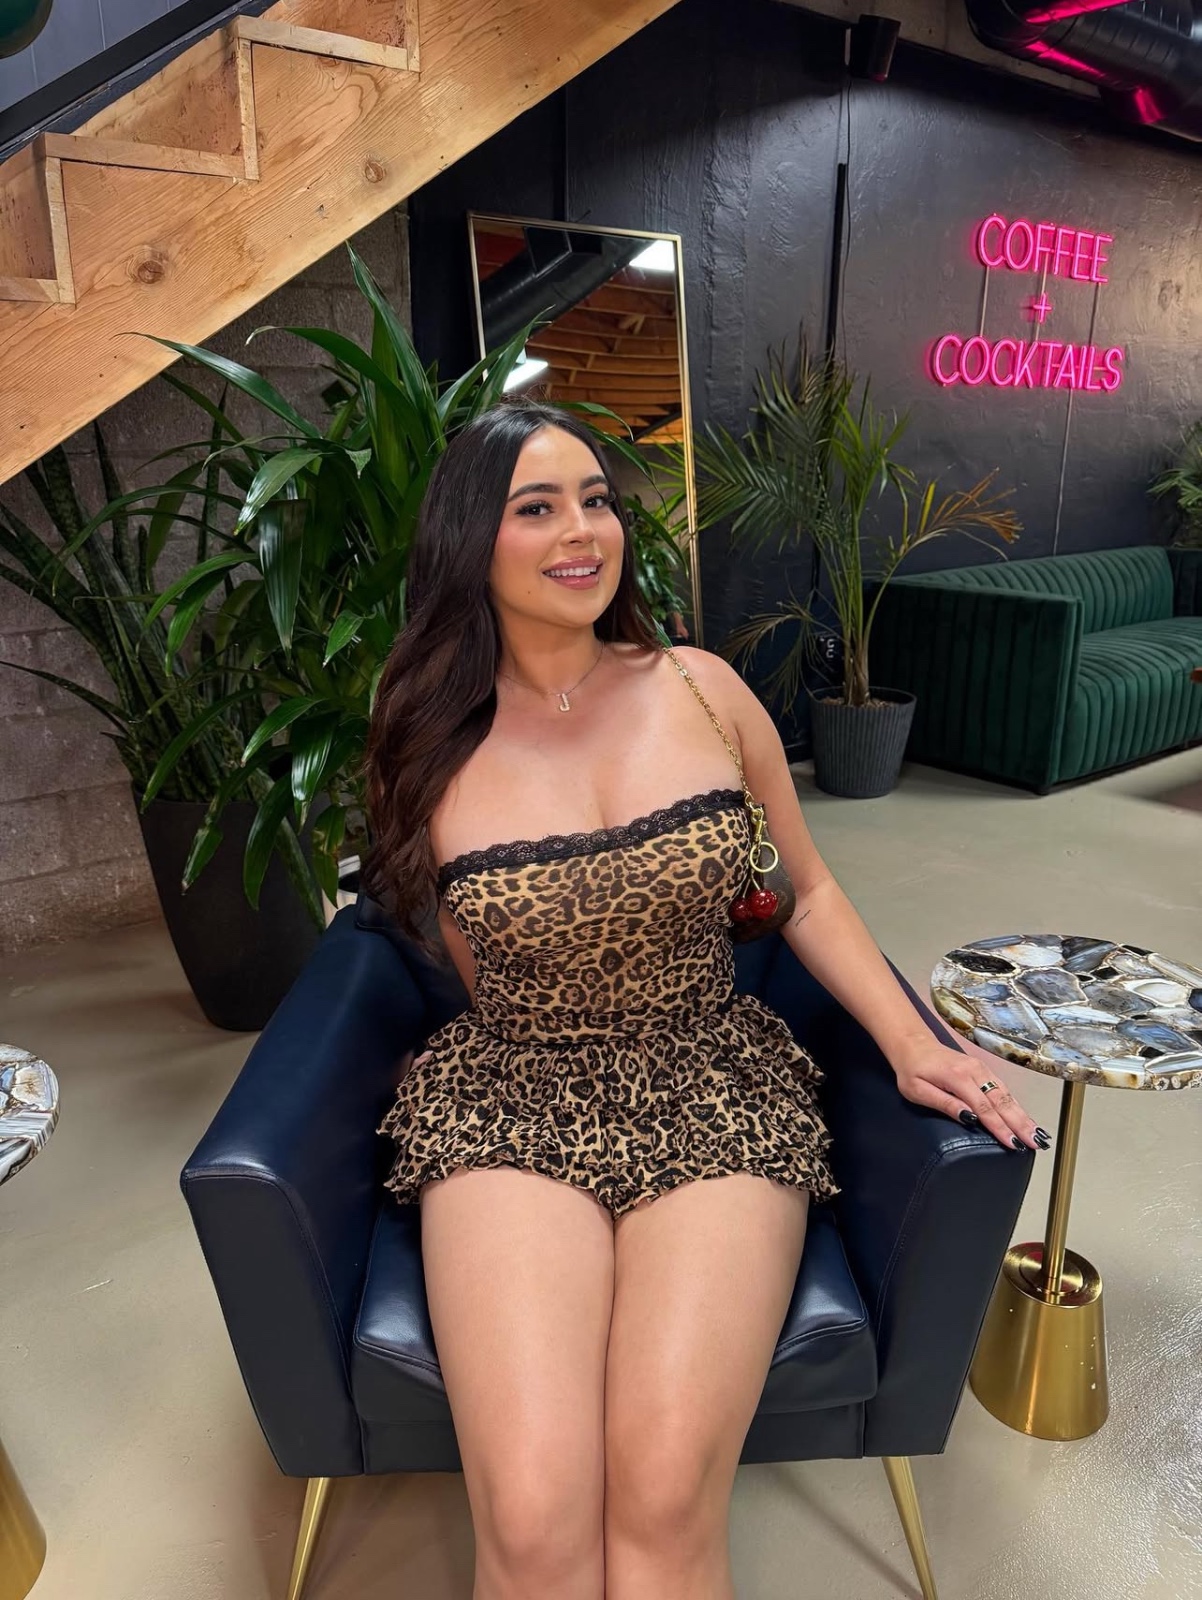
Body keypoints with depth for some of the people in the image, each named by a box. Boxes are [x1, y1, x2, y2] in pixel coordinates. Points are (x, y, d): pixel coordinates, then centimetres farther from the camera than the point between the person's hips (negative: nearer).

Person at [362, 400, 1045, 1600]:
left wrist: (911, 1045, -1)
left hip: (715, 1095, 1)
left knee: (666, 1501, -21)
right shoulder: (433, 755, 0)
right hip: (510, 1103, 0)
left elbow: (808, 895, 9)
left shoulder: (703, 691, 2)